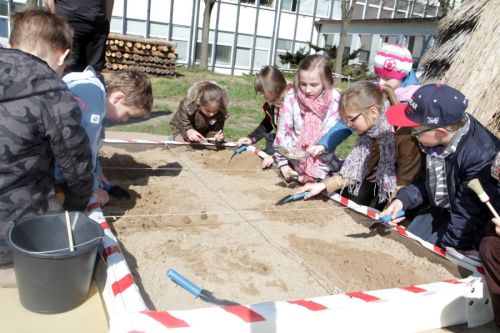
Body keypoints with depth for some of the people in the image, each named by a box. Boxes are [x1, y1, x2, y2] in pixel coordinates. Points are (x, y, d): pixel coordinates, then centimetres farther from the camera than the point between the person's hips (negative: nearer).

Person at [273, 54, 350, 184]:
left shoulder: (334, 101, -15)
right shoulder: (292, 97, -11)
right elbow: (282, 131, -7)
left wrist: (317, 171, -22)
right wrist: (283, 162, -12)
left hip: (322, 160, -1)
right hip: (293, 158, 2)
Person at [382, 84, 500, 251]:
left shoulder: (479, 157, -35)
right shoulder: (435, 141, -11)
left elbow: (466, 217, -28)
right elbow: (425, 181, 4)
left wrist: (445, 247, -20)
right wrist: (402, 199, -13)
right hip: (440, 209, 7)